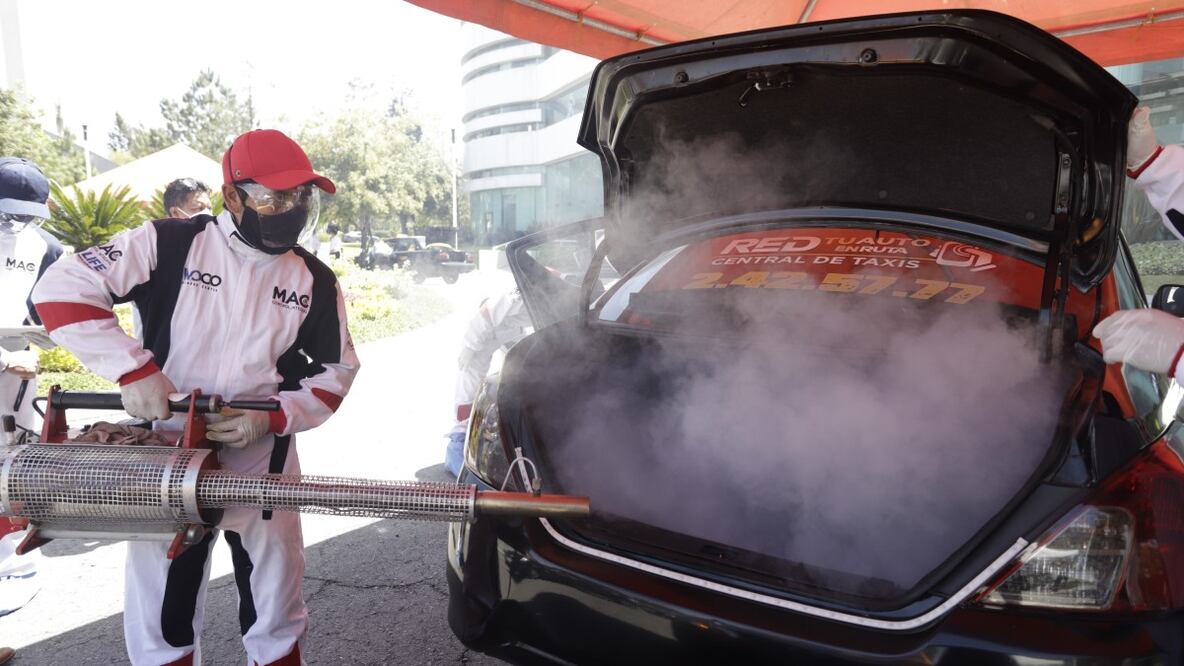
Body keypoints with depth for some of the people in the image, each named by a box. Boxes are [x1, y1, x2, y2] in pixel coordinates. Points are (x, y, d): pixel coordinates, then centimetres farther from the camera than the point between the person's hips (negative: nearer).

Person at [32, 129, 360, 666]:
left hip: (262, 460, 1)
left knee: (275, 615, 12)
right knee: (160, 617, 14)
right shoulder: (170, 244, -12)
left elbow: (336, 371, 1)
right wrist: (134, 369, -22)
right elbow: (61, 290, -13)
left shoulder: (315, 281, -4)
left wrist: (271, 419, -14)